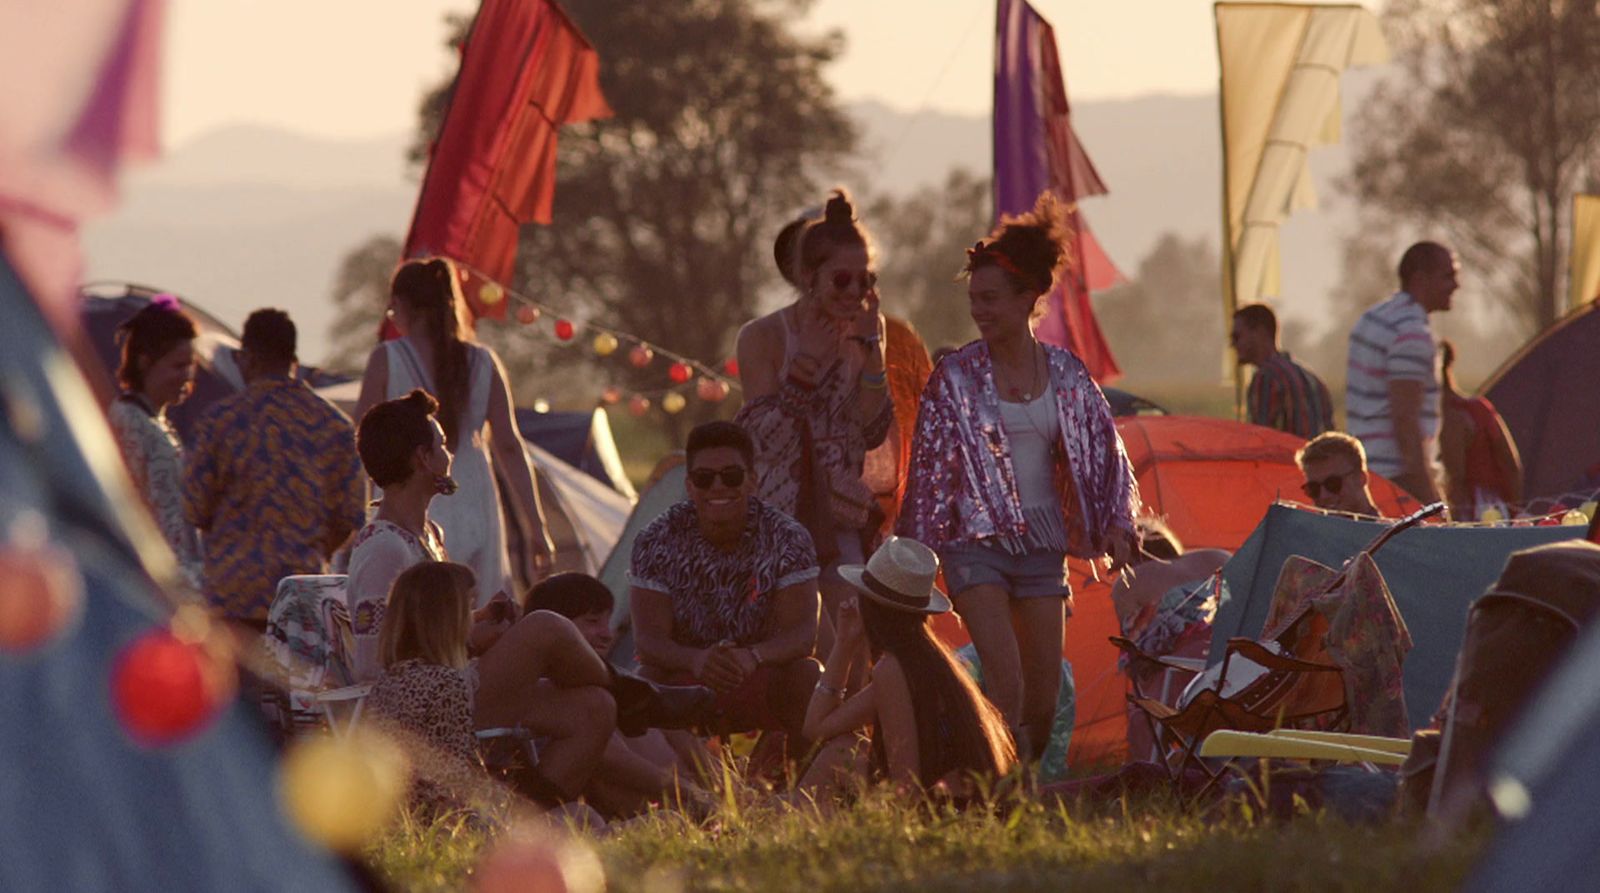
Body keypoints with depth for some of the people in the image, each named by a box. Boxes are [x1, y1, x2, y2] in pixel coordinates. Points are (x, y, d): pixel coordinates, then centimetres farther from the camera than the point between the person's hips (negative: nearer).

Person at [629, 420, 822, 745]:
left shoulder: (788, 539, -11)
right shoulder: (657, 543, -11)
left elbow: (803, 633, -20)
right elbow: (648, 638, -19)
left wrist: (752, 656, -44)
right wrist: (695, 660, -43)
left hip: (760, 678, 1)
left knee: (808, 675, -30)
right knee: (647, 678, -33)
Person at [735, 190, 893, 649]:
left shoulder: (860, 336, 7)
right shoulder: (764, 337, -4)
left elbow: (872, 433, -1)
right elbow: (764, 435, -12)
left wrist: (871, 349, -8)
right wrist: (805, 362, -18)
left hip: (839, 517, 4)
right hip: (779, 514, -4)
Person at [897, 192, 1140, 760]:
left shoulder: (1064, 372, 5)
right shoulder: (956, 376, -4)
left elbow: (1105, 452, 13)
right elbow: (930, 466, -2)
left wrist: (1116, 522, 3)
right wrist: (918, 551, -4)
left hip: (1042, 539, 4)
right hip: (976, 540, -4)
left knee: (1045, 688, 3)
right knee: (1005, 683, -18)